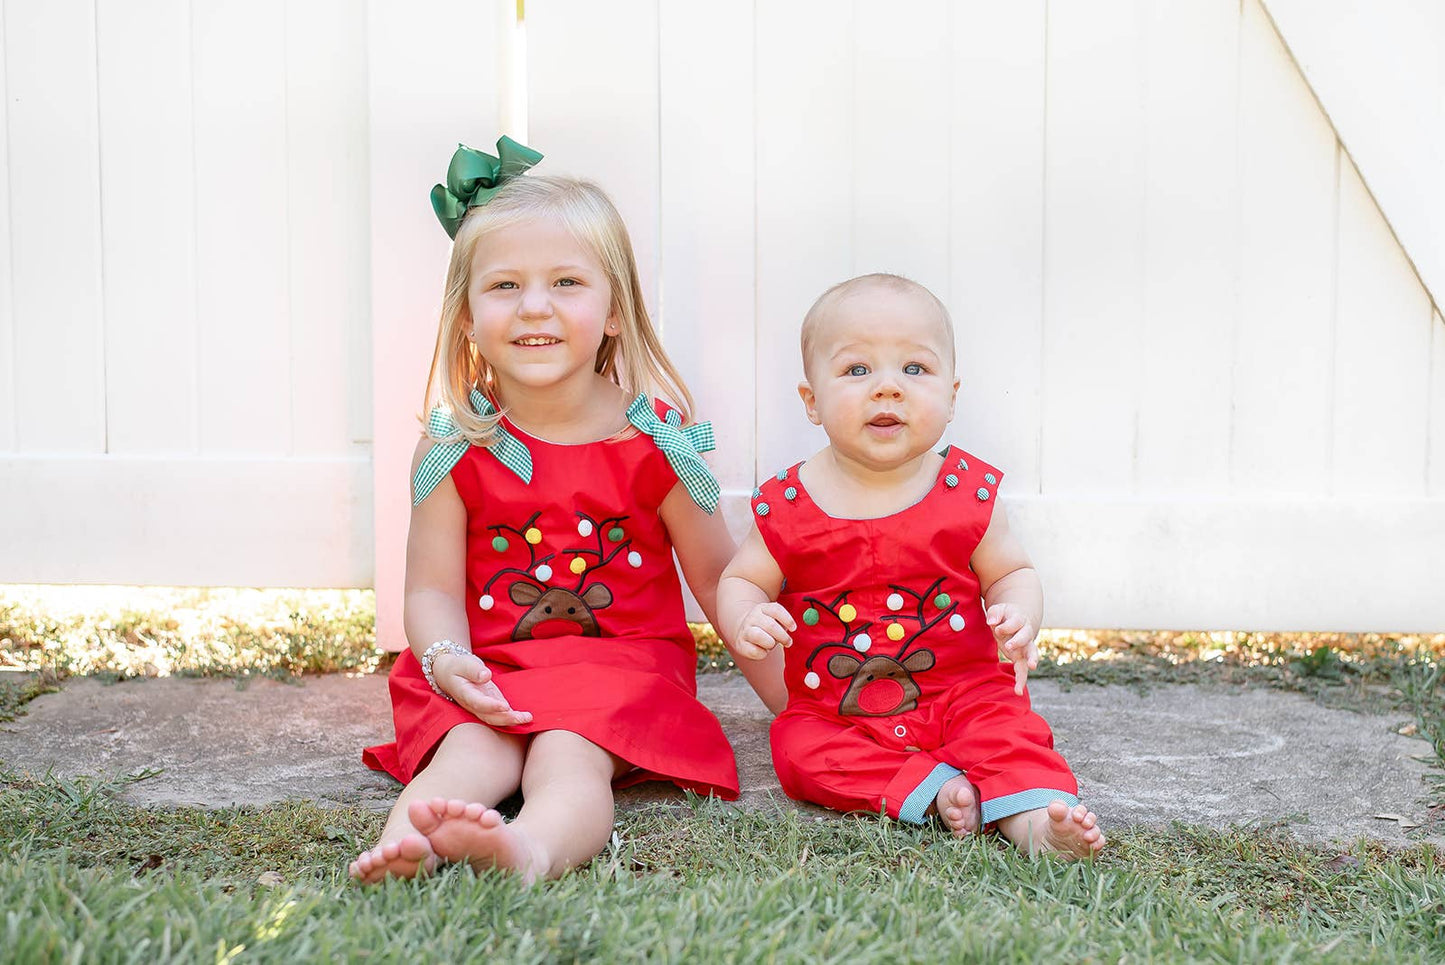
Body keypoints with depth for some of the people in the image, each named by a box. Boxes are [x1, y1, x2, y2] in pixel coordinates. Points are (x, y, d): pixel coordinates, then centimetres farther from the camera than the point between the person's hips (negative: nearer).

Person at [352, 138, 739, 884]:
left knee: (567, 758, -32)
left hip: (623, 665, -2)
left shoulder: (653, 440, -2)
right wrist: (445, 660, -24)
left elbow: (718, 580, 7)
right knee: (471, 751, -29)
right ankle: (403, 846, -56)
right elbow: (432, 588, -1)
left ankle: (533, 848, -62)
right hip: (489, 677, 2)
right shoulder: (455, 449, -1)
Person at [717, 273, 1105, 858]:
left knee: (1006, 724, -27)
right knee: (798, 748, -25)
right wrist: (745, 623, -22)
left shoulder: (967, 492, -5)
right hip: (834, 711, 1)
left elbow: (1011, 573, 5)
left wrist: (1018, 617, -19)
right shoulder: (788, 505, -7)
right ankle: (931, 792, -31)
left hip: (961, 690, -1)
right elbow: (741, 580, 3)